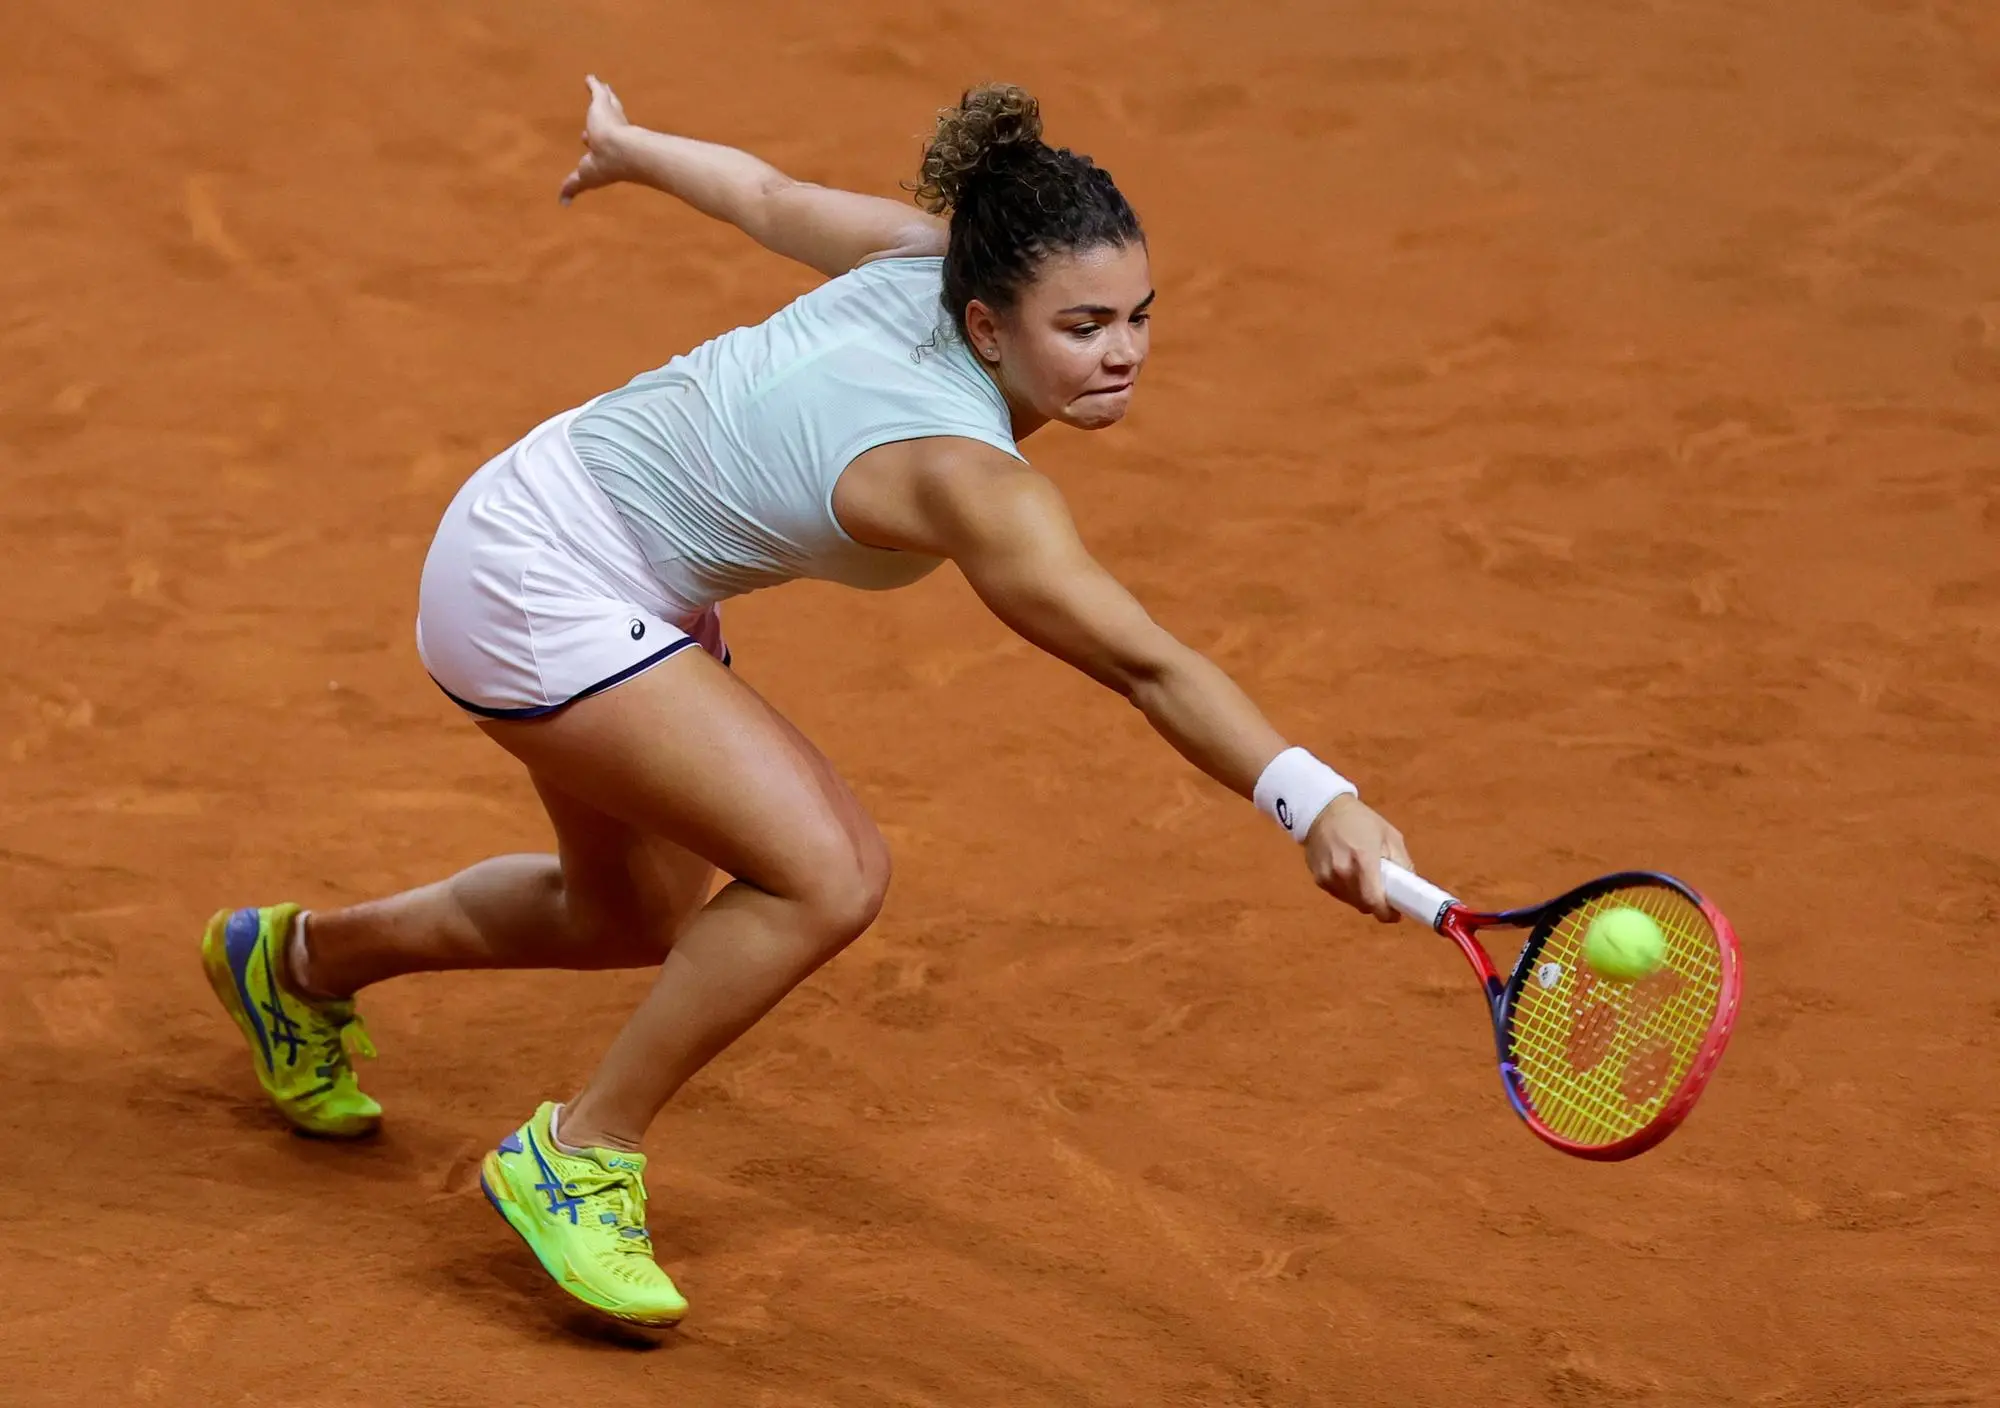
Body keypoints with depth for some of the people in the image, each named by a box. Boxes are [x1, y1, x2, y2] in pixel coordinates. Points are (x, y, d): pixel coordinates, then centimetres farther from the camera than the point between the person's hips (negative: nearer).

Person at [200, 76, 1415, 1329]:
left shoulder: (933, 248, -11)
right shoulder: (970, 483, -33)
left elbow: (770, 194, 7)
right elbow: (1150, 667, -41)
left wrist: (630, 148, 25)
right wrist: (1314, 800, -52)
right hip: (540, 581, -10)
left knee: (639, 917, 27)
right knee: (829, 873, -24)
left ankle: (305, 958, 49)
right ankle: (580, 1155, -5)